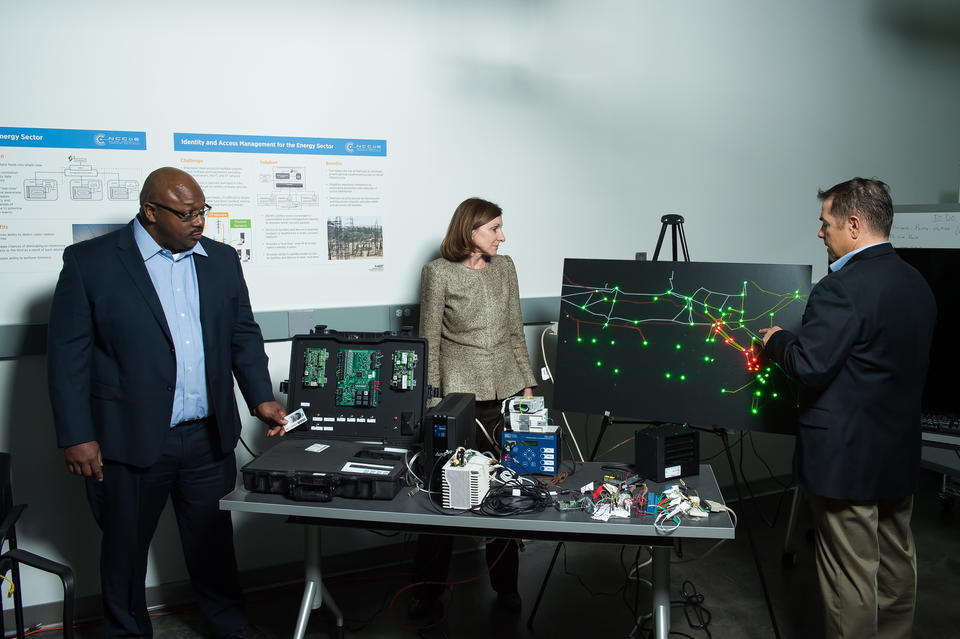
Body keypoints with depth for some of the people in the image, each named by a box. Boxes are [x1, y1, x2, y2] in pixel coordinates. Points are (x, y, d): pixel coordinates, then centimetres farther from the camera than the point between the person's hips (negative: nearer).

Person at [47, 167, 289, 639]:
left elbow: (243, 335, 12)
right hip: (130, 440, -3)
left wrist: (261, 399, 3)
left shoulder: (222, 260, 7)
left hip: (209, 439, 4)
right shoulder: (90, 262, -6)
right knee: (125, 546, 13)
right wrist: (76, 436, -10)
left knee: (213, 538, 17)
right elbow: (68, 353, -7)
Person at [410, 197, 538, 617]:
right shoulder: (438, 272, -1)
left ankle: (505, 583, 22)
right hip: (459, 391, -4)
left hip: (505, 389, 4)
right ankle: (428, 589, 15)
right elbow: (429, 340, 0)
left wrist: (528, 384, 12)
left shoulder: (504, 267, 13)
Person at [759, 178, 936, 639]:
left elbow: (808, 367, -24)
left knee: (850, 576, 3)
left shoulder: (842, 289, -22)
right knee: (897, 563, 21)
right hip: (900, 452, 9)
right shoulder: (917, 285, 7)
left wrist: (776, 340, -4)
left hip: (846, 457, -9)